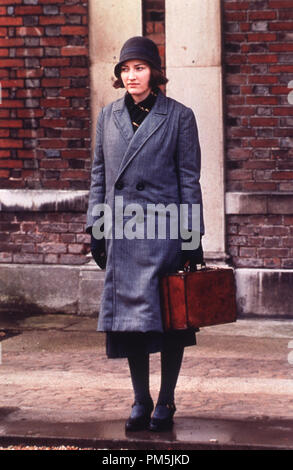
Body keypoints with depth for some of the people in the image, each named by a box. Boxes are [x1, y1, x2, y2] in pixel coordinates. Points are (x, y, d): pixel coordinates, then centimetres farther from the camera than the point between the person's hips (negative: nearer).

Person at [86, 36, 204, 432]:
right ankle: (141, 400, 16)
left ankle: (166, 403, 12)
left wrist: (193, 236, -5)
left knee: (168, 318, 1)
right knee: (129, 318, 5)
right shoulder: (108, 116, 10)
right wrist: (96, 228, 7)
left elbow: (189, 179, -1)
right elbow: (99, 175, 14)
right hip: (122, 233, 3)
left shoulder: (178, 116, 0)